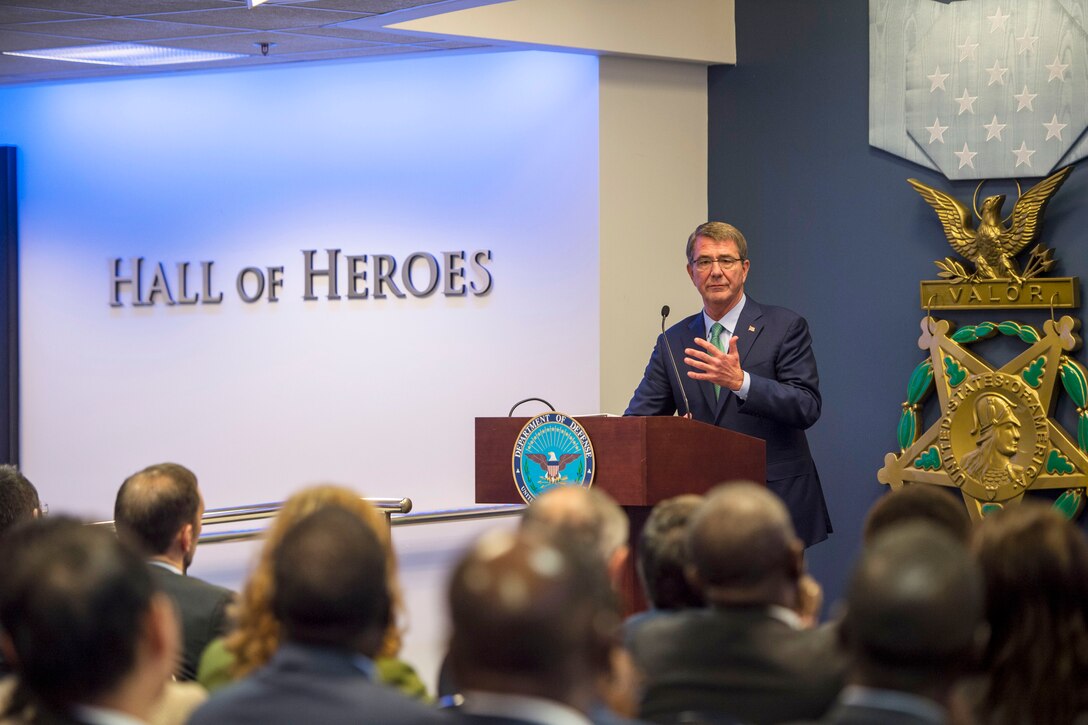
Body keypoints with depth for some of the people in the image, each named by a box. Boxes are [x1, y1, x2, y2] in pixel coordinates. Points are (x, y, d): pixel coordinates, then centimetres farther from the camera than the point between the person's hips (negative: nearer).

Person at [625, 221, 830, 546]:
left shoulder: (786, 327, 1)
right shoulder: (673, 342, 12)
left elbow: (808, 408, -9)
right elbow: (638, 419, 10)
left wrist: (741, 382, -23)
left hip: (775, 504, -3)